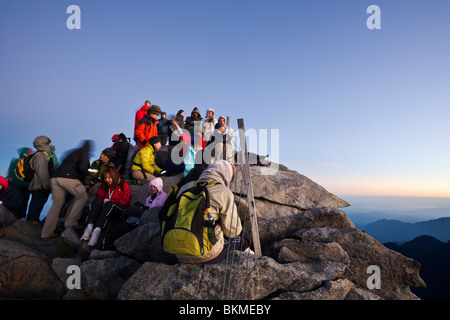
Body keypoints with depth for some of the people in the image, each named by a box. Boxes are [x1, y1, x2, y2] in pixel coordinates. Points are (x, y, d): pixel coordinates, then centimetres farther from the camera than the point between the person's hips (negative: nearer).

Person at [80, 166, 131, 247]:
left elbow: (124, 201, -5)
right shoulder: (103, 186, 19)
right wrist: (103, 201, -10)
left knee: (109, 204, -34)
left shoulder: (124, 185, 4)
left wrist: (108, 201, -9)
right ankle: (89, 227, -42)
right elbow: (98, 196, 11)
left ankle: (97, 231, -53)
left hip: (119, 211, -4)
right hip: (103, 209, 4)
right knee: (98, 200, -24)